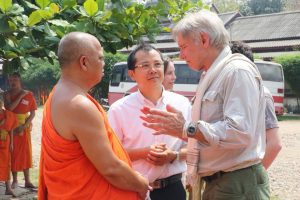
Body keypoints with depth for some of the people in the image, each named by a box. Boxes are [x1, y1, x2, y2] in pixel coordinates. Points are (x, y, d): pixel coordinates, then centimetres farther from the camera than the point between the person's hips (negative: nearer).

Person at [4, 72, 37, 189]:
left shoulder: (29, 95, -2)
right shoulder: (7, 94, 0)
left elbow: (33, 113, -2)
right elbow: (9, 108, -17)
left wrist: (24, 126, -13)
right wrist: (20, 96, -16)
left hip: (24, 127, 0)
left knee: (26, 153, 3)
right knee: (13, 153, 4)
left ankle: (27, 181, 7)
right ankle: (14, 180, 12)